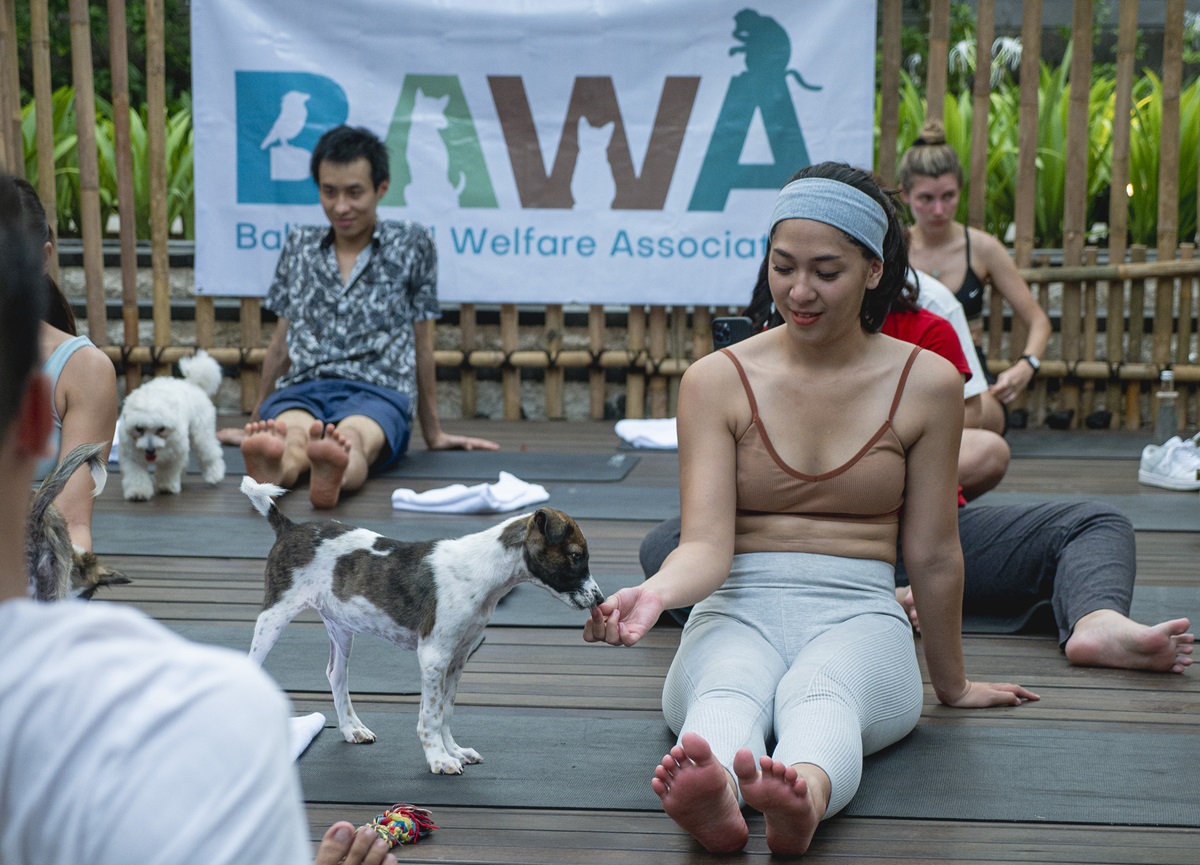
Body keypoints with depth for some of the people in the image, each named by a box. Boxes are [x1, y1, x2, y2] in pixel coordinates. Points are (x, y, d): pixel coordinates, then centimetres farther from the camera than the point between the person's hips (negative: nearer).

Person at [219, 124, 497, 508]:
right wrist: (255, 421, 30)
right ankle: (269, 468, -72)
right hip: (301, 389, 2)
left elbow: (421, 344, 15)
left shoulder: (411, 244, 12)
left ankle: (332, 474, -75)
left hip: (378, 392, -2)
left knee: (353, 435, -41)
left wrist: (433, 432, 18)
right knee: (291, 434, -38)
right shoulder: (299, 246, 21)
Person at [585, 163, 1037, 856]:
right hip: (737, 615, 1)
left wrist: (952, 682, 20)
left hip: (860, 618, 0)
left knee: (819, 693, -38)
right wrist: (655, 592, -28)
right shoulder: (717, 381, 3)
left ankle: (803, 801, -70)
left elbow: (933, 554, 11)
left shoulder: (927, 383, 3)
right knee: (725, 694, -37)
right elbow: (707, 546, -5)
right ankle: (714, 799, -68)